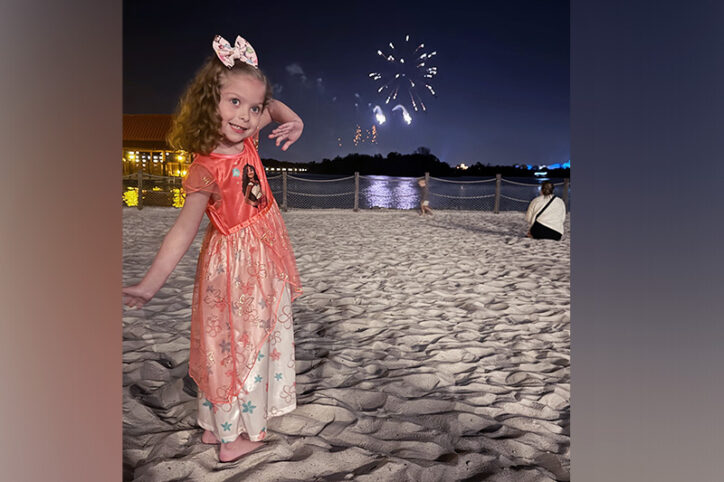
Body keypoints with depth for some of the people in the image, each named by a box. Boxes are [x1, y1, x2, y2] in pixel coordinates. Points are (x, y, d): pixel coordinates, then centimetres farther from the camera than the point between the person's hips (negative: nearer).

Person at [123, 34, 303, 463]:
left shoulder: (245, 139, -6)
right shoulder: (207, 168, -25)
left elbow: (273, 107, 13)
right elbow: (184, 229, -32)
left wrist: (295, 122, -8)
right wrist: (150, 283, -41)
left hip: (265, 256, 7)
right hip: (235, 262, -7)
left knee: (268, 331, 22)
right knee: (236, 341, 6)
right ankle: (233, 433, 26)